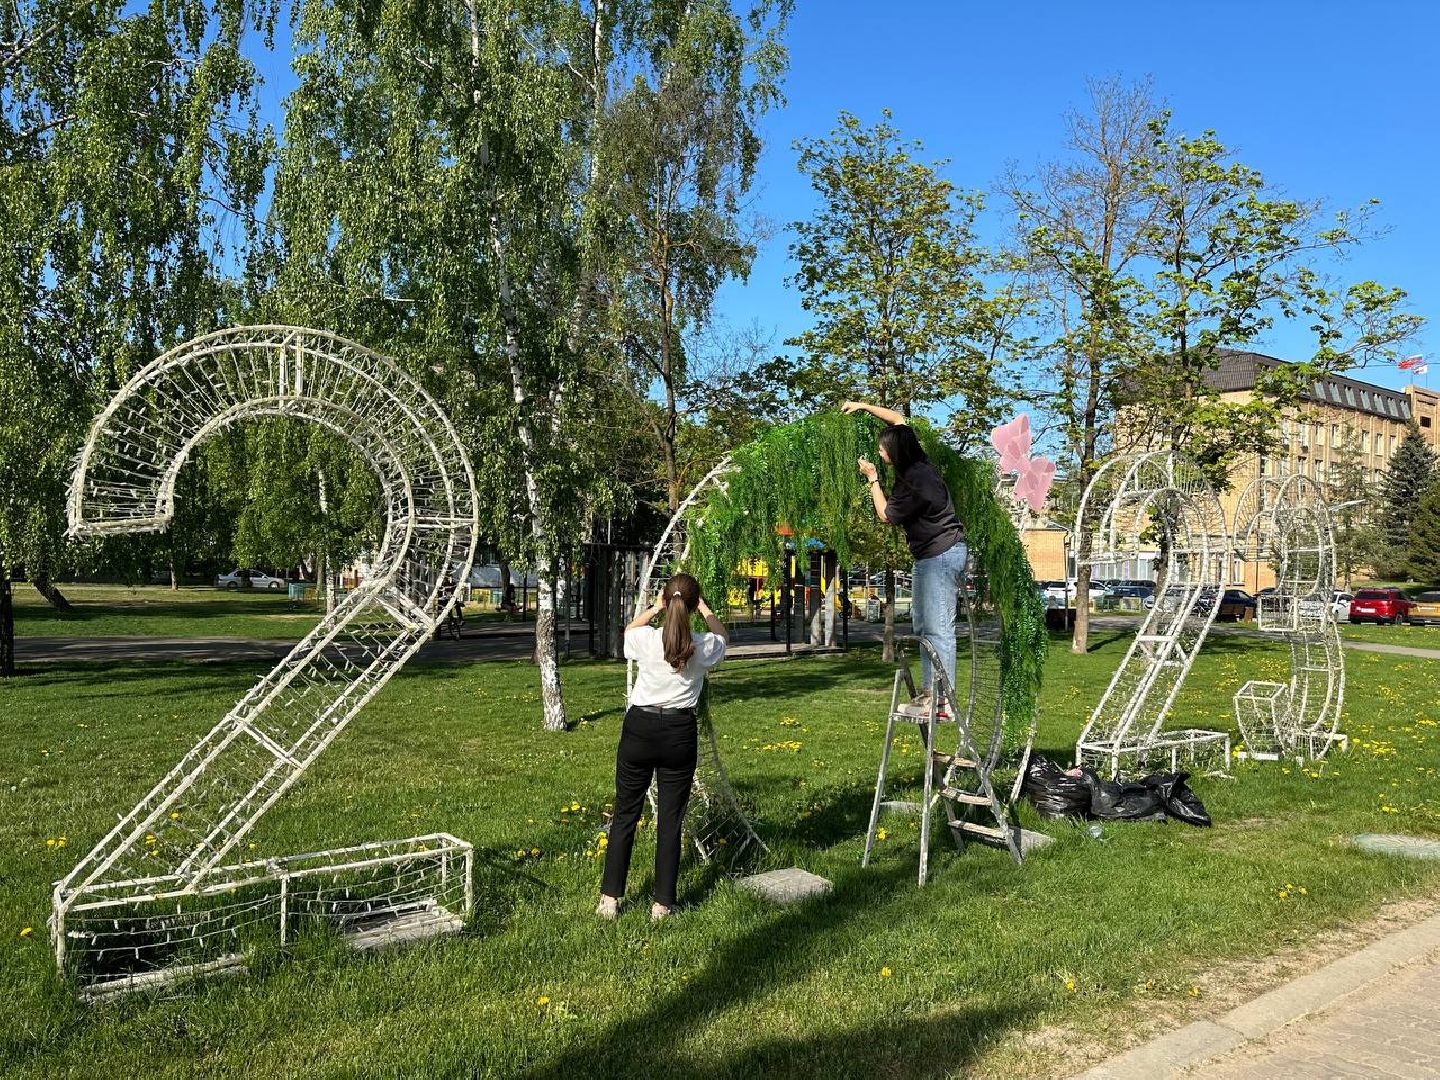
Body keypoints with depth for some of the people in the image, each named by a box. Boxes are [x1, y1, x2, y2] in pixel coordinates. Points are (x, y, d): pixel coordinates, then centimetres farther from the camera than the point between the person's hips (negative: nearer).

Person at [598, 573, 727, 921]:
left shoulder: (645, 638, -10)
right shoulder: (704, 646, -8)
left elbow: (628, 630, 17)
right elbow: (723, 637, 18)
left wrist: (655, 607, 16)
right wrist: (705, 609, 25)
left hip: (639, 727, 0)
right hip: (680, 734, 0)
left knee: (625, 814, 11)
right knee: (670, 820, 8)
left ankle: (610, 898, 16)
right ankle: (662, 904, 15)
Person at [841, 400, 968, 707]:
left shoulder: (912, 485, -24)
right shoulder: (919, 462, 3)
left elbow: (885, 514, -7)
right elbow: (898, 419, 19)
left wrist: (872, 478, 1)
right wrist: (864, 406, 20)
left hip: (941, 557, -10)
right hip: (929, 556, 10)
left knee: (938, 629, -13)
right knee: (923, 625, 14)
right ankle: (929, 688, 18)